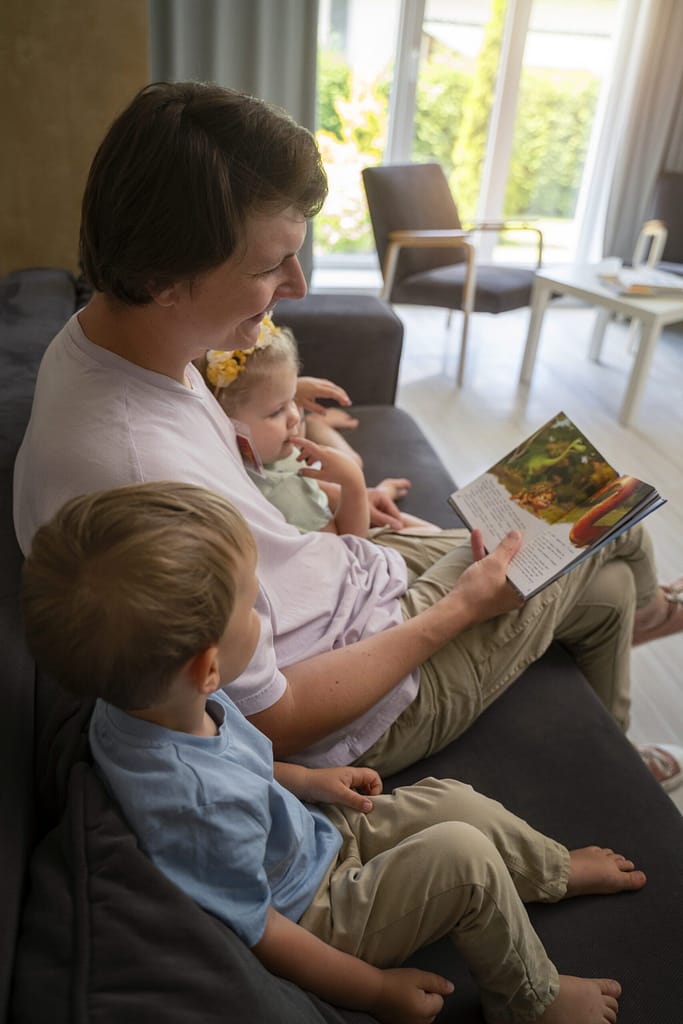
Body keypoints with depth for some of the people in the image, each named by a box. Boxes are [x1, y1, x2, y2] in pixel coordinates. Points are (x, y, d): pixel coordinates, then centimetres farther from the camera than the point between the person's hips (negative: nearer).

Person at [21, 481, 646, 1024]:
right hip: (313, 914, -7)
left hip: (312, 831, 8)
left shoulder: (137, 699, -17)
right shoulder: (201, 808, -42)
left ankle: (560, 871, 37)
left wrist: (303, 778, 5)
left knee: (452, 799, 7)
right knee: (464, 855, -13)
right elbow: (255, 933, -26)